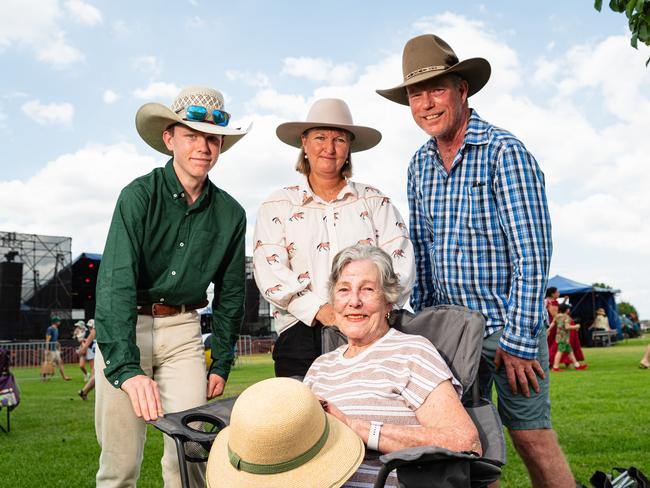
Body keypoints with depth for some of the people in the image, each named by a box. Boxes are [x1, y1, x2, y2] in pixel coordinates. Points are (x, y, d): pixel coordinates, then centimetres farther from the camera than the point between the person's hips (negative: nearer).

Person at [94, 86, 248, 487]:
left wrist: (221, 364, 12)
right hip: (123, 330, -2)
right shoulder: (140, 195, -12)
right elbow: (116, 281, -22)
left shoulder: (230, 213, 1)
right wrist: (127, 367, -33)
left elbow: (231, 293, 12)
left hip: (183, 331, 3)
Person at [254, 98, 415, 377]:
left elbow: (401, 263, 4)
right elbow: (270, 273, -2)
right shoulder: (277, 207, 11)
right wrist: (318, 310, -15)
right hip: (302, 332, -1)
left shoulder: (374, 202, 14)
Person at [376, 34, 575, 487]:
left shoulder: (504, 152, -13)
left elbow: (532, 256, -17)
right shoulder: (420, 165, 7)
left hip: (508, 326, -5)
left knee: (532, 439, 1)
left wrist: (518, 341, -17)